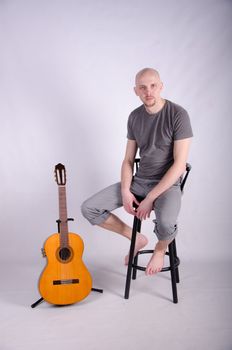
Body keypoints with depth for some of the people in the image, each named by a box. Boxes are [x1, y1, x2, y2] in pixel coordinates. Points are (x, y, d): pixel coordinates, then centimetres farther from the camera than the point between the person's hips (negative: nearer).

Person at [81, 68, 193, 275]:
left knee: (166, 223, -38)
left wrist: (150, 199, -20)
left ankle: (160, 249, 2)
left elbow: (179, 164, -17)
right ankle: (137, 239, 11)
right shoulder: (135, 117, 4)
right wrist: (125, 191, -10)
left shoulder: (178, 115, -14)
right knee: (89, 208, -8)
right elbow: (128, 160, 9)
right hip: (139, 181, 6)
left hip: (168, 184, -5)